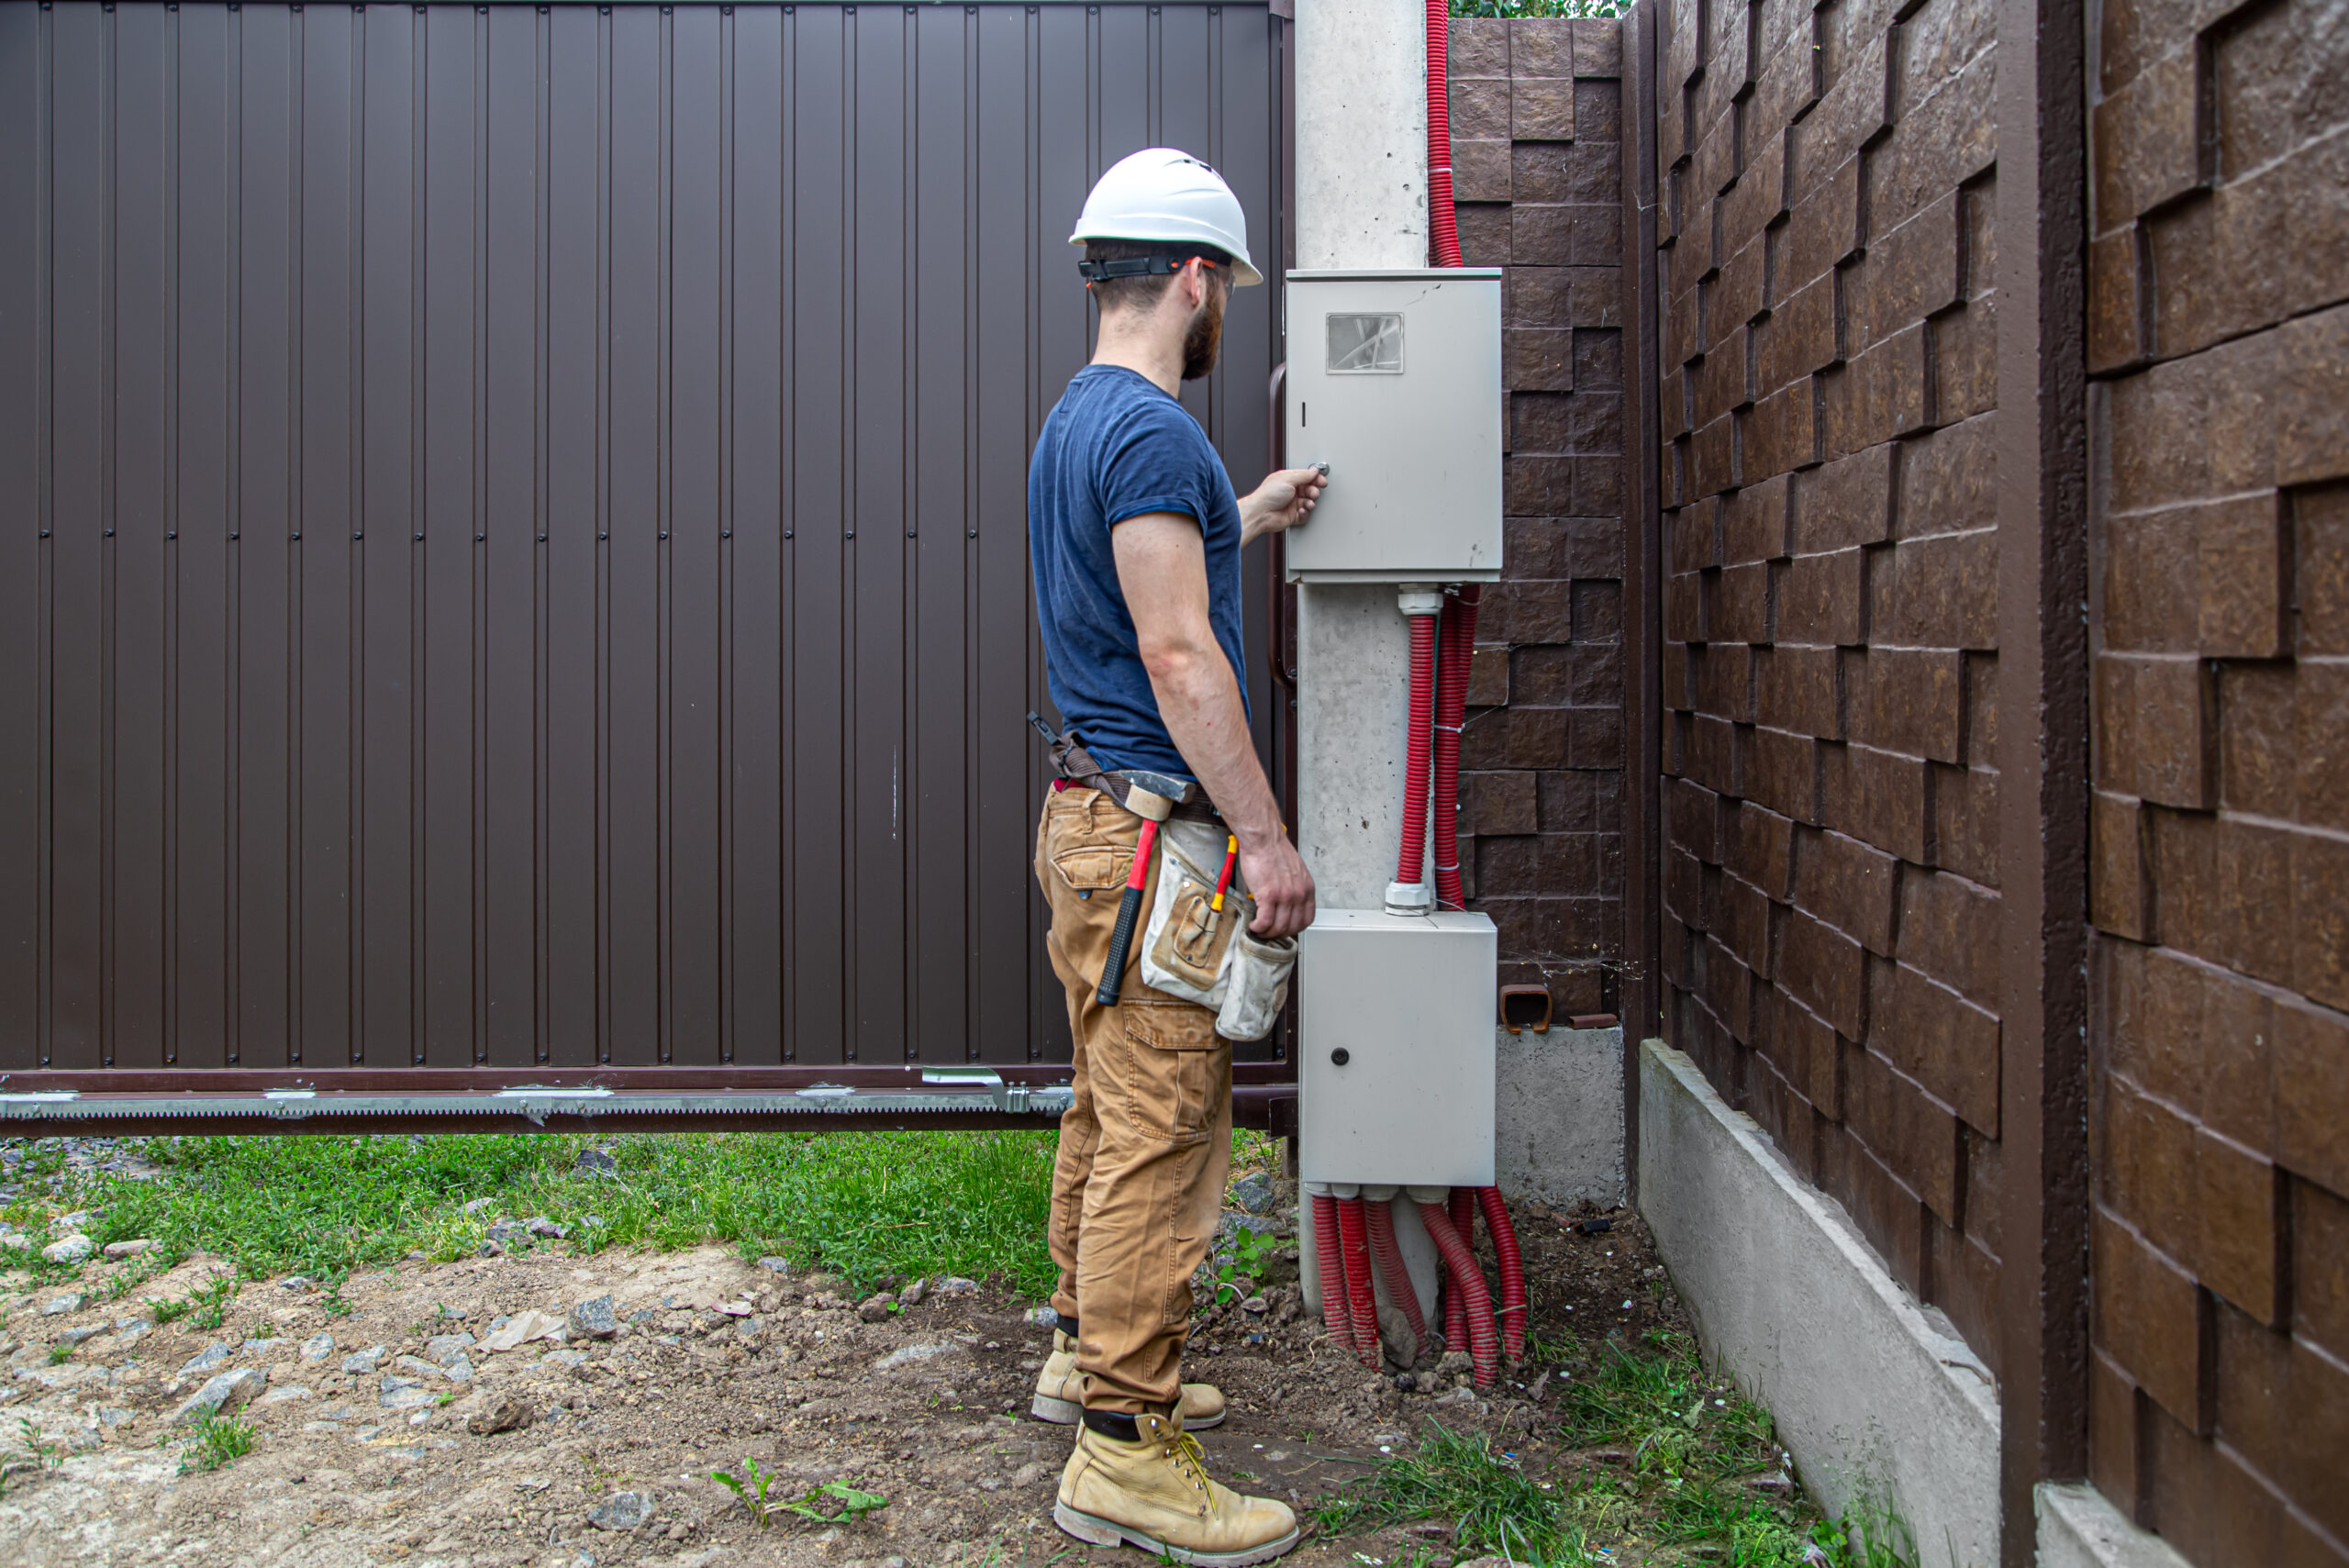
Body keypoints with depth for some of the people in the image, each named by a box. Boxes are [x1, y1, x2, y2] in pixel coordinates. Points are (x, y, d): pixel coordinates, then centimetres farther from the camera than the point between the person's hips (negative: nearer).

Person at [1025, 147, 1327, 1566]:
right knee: (1166, 1136, -6)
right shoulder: (1153, 430, -16)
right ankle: (1124, 1451, 0)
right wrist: (1267, 837, -20)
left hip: (1093, 819, 11)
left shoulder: (1077, 422, 16)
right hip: (1156, 830, -10)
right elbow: (1179, 655, -22)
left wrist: (1241, 523, 38)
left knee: (1116, 1113, 19)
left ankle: (1092, 1353, 32)